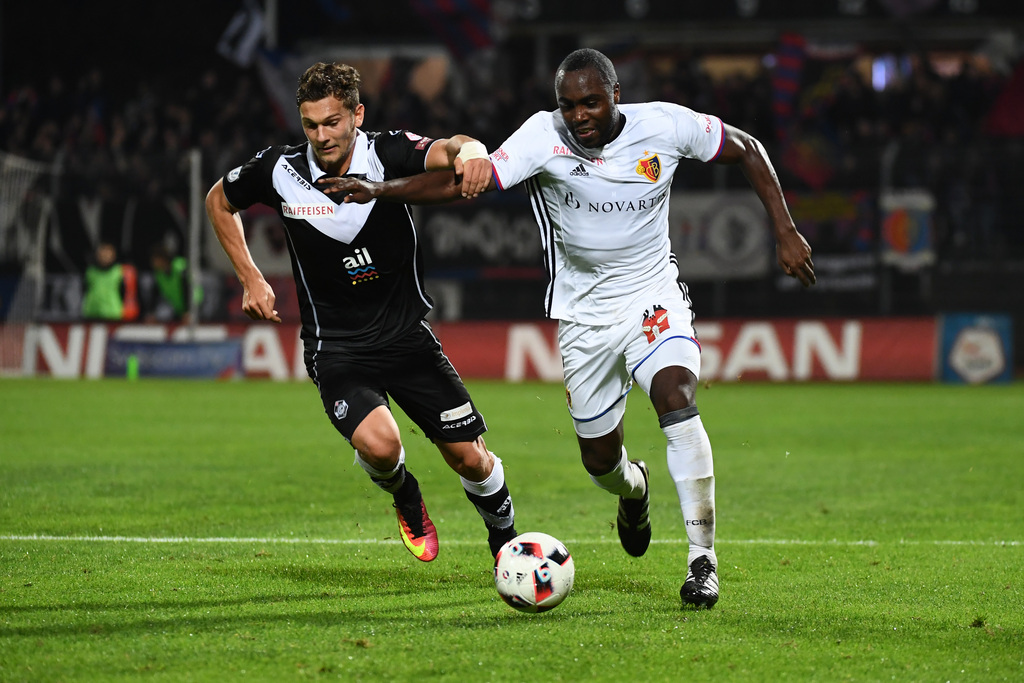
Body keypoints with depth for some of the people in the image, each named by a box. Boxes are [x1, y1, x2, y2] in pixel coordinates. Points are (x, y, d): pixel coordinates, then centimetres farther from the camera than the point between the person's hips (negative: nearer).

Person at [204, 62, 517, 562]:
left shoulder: (389, 154, -13)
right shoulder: (279, 171, -9)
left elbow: (448, 149, -34)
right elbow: (219, 201, 11)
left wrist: (468, 151, -58)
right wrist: (251, 280, 4)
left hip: (406, 334, 1)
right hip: (335, 348, -1)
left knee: (469, 458, 1)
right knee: (378, 444, -27)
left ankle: (505, 535, 34)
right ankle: (404, 496, 10)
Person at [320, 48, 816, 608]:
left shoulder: (665, 125, -13)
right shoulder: (544, 137, -16)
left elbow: (746, 150, 1)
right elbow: (468, 180, -24)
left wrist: (785, 232, -2)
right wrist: (380, 190, -37)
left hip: (652, 298, -1)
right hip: (583, 312, 1)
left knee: (676, 398, -29)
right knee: (599, 459, 8)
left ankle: (701, 557, -22)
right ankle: (632, 489, 50)